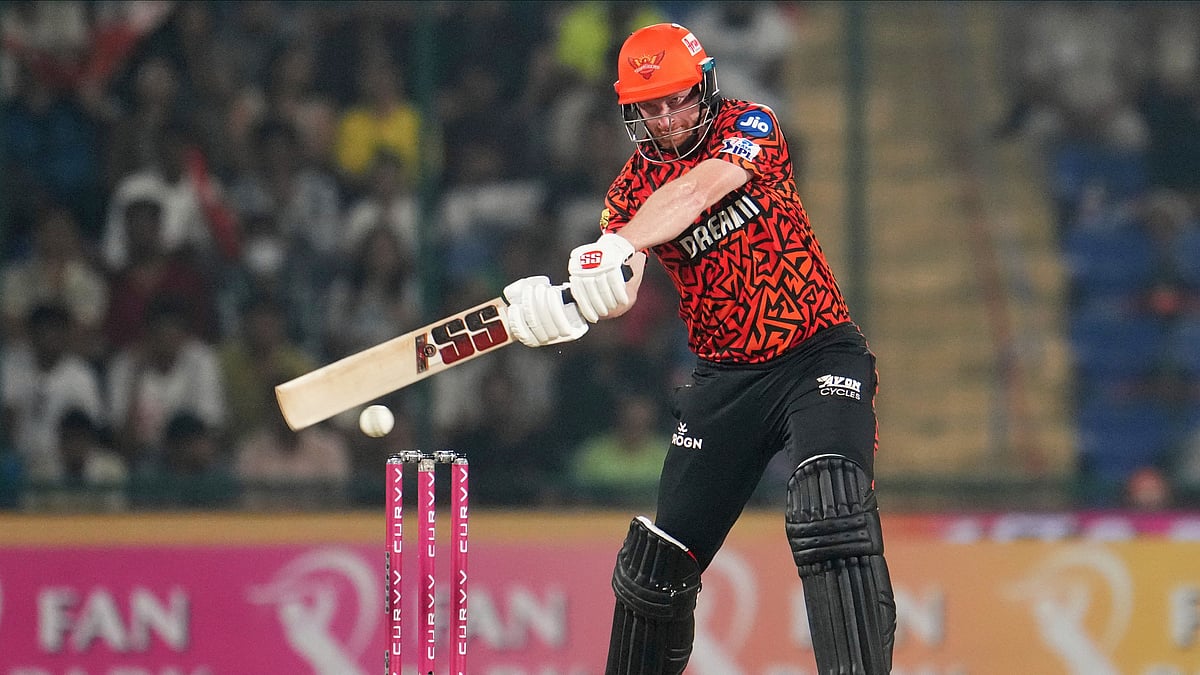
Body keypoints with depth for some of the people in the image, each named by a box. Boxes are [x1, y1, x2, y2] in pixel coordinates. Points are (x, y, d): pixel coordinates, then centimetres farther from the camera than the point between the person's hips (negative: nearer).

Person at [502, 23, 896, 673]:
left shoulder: (749, 126, -6)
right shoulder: (630, 189, 2)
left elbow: (701, 186, -28)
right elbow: (612, 292, -13)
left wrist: (621, 248, -44)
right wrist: (552, 306, -37)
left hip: (819, 355, -4)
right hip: (725, 378, 4)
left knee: (830, 520, -27)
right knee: (656, 563, 6)